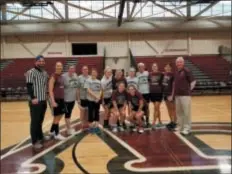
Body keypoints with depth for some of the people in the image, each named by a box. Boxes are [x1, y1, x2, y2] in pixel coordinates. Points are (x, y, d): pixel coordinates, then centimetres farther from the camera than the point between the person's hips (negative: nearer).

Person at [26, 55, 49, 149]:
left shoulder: (45, 73, 14)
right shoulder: (31, 72, -9)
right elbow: (29, 86, -15)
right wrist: (33, 98, -21)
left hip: (43, 100, 7)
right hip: (35, 101, -7)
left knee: (40, 120, 16)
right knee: (35, 121, -2)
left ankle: (40, 136, 31)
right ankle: (35, 141, 6)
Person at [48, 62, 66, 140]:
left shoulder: (61, 76, 11)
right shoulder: (53, 76, -13)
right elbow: (50, 90, -17)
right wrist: (53, 101, -23)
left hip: (61, 99, 8)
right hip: (55, 99, -8)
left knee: (60, 116, 15)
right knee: (57, 116, 2)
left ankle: (52, 131, 31)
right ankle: (57, 134, 16)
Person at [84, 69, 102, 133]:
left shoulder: (99, 81, 10)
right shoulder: (88, 80, -5)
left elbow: (100, 90, 9)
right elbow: (88, 90, -13)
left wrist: (99, 97, -9)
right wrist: (95, 96, -18)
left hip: (98, 100, 4)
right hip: (91, 99, -4)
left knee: (97, 113, 9)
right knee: (90, 113, 3)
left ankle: (96, 126, 19)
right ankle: (91, 126, 14)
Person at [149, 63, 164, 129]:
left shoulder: (161, 74, -4)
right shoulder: (150, 74, 4)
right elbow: (148, 82, 13)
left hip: (159, 92, -3)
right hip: (152, 92, 4)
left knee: (156, 108, -7)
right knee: (157, 108, 12)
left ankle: (153, 123, -5)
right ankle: (160, 122, 24)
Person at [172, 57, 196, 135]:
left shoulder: (187, 71, -7)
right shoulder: (176, 72, 12)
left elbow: (193, 81, -5)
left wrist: (188, 89, -4)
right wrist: (173, 94, 16)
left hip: (185, 95, -7)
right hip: (177, 95, 7)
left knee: (186, 112, -2)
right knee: (179, 112, 12)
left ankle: (187, 128, 5)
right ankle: (180, 126, 23)